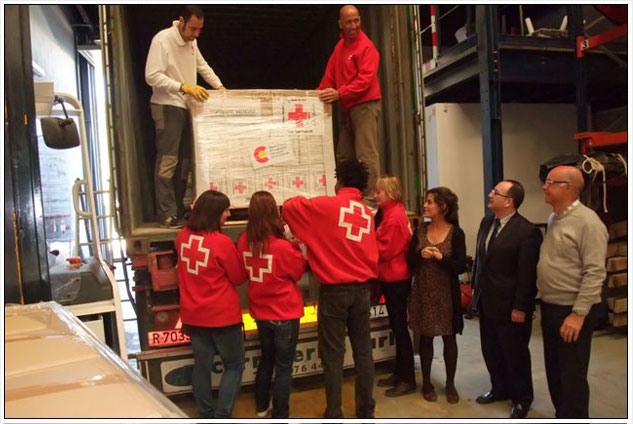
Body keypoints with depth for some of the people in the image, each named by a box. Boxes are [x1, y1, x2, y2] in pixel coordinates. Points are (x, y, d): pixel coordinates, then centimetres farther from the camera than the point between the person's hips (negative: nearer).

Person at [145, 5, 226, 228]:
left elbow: (202, 66, 24)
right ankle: (167, 215, -5)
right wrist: (184, 87, -27)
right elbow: (152, 76, -20)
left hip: (186, 107, 8)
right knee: (168, 161, -9)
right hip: (167, 107, -8)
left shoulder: (190, 41, 10)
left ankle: (179, 210, 17)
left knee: (184, 160, 9)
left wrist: (219, 86, 13)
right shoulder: (162, 40, -13)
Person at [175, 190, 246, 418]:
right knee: (234, 365, 11)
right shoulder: (222, 242, -21)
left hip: (193, 314, 6)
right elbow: (239, 278, -8)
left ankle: (206, 416, 28)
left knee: (201, 365, 16)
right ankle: (221, 417, 8)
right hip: (222, 315, -6)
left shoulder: (183, 236, -2)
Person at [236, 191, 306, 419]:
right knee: (284, 367, 8)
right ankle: (280, 417, 17)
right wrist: (297, 248, 3)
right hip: (285, 314, -6)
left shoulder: (244, 241, -9)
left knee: (266, 359, 25)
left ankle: (261, 405, 41)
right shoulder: (282, 246, -24)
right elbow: (298, 271, -7)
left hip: (260, 312, 6)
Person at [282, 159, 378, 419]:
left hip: (334, 290, -5)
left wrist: (302, 203, 18)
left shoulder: (326, 205, -8)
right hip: (361, 289, 5)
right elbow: (372, 255, 9)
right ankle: (366, 411, 24)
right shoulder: (368, 214, 8)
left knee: (333, 355, 5)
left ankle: (334, 415, 13)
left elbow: (289, 207, -1)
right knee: (363, 351, 14)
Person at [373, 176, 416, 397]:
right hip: (393, 277, 10)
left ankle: (408, 379, 10)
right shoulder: (393, 212, 14)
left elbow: (385, 250, -18)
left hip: (395, 279, -10)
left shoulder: (394, 216, -17)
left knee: (399, 327, -1)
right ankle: (399, 373, 26)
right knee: (397, 326, 15)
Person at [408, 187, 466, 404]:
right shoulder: (420, 230, 2)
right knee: (426, 337, 10)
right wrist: (421, 255, -17)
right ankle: (426, 382, 24)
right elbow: (410, 261, 2)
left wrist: (441, 258, -23)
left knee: (449, 338, 9)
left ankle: (450, 383, 25)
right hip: (423, 292, 2)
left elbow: (461, 267, -9)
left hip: (446, 293, -2)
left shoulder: (456, 233, -7)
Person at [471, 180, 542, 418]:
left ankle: (522, 398, 31)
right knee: (491, 351, 19)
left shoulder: (527, 231, -18)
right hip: (486, 302, 7)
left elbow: (527, 274, -17)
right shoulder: (486, 222, 5)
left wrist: (520, 308, -16)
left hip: (509, 306, -7)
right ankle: (500, 388, 40)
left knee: (515, 354, 11)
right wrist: (476, 288, 12)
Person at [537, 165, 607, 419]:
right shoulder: (554, 219, 9)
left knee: (572, 374, 5)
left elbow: (594, 273, -20)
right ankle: (562, 416, 36)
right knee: (554, 369, 19)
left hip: (572, 311, -8)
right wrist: (546, 305, 11)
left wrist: (578, 314, -21)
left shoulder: (587, 222, -17)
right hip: (550, 307, 8)